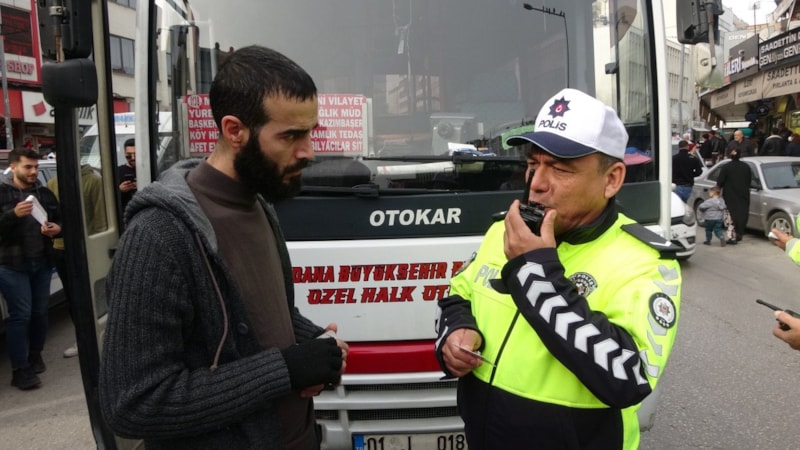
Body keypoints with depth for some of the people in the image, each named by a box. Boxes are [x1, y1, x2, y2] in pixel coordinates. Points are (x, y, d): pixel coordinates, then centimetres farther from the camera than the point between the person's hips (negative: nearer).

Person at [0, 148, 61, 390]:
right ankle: (20, 369, 2)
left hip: (42, 262, 5)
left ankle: (35, 356, 29)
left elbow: (61, 220, 17)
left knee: (40, 311, 11)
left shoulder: (45, 193, 10)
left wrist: (57, 228, -5)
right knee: (20, 315, -5)